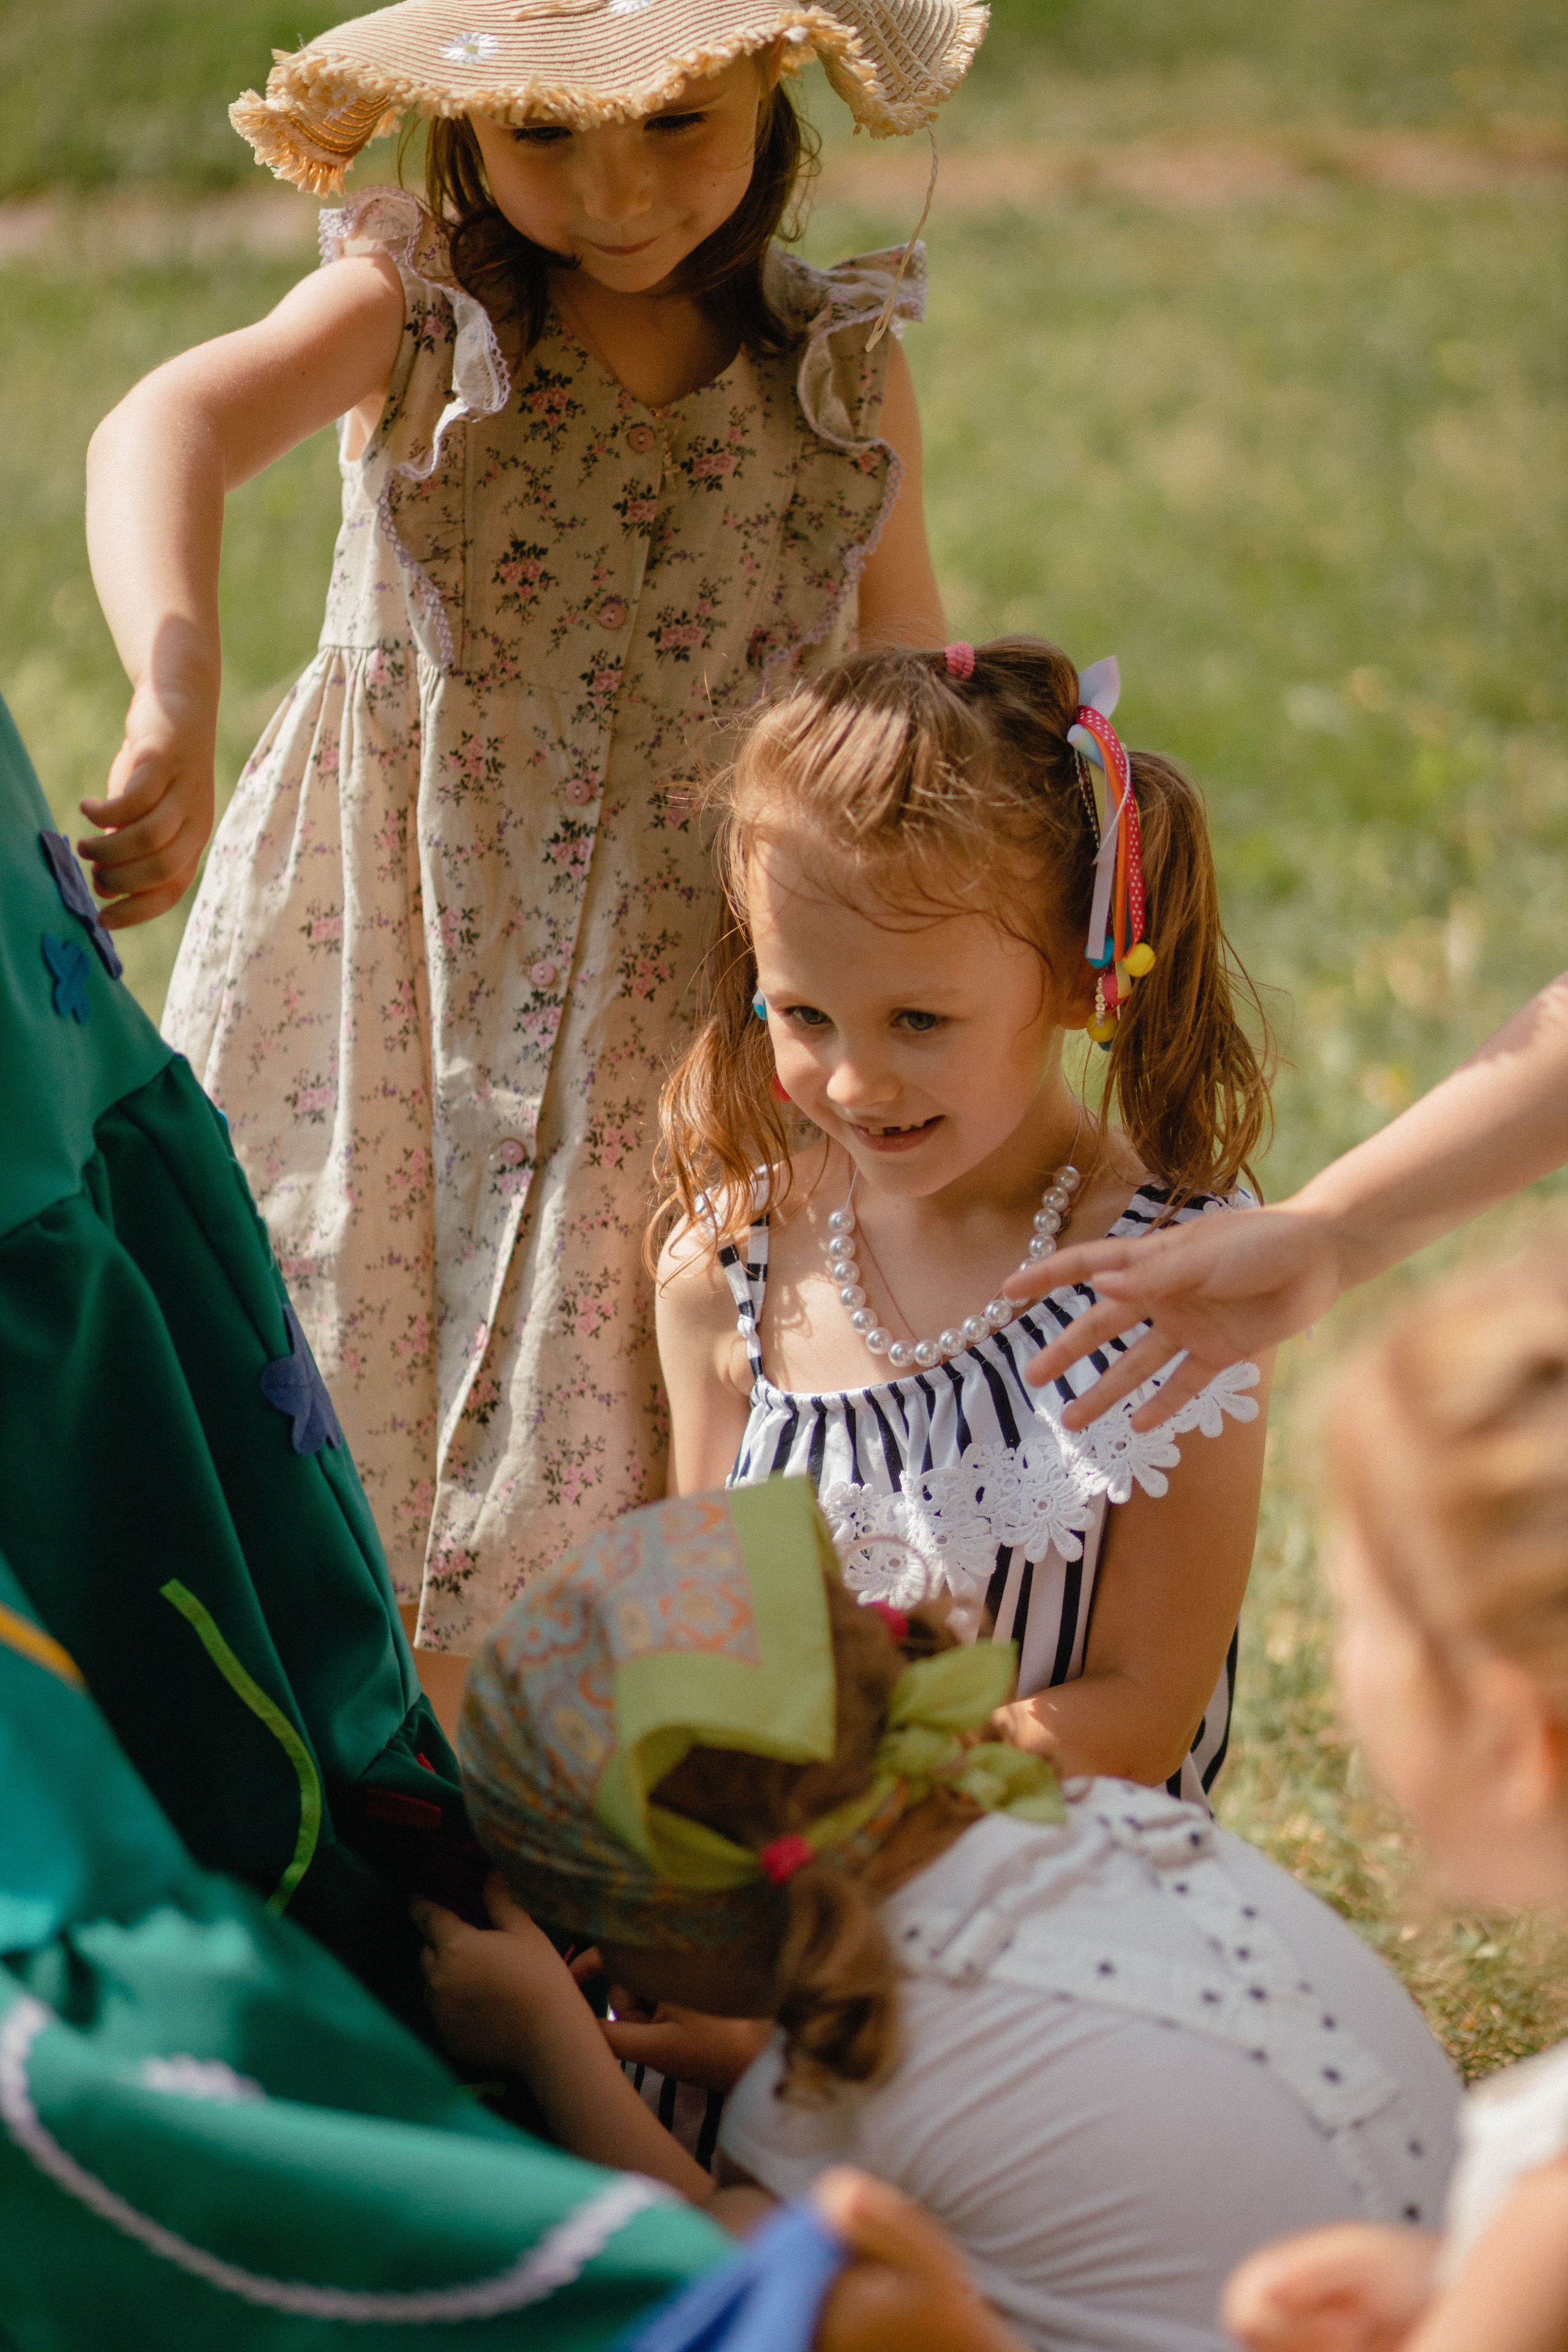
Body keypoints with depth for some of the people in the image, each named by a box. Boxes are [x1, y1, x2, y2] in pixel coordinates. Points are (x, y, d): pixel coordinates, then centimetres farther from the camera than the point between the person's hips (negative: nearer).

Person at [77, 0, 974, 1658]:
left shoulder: (843, 378, 1)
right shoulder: (411, 314, -8)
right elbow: (167, 430, -28)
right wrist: (176, 698, -48)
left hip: (687, 1026, 1)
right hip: (390, 988, -1)